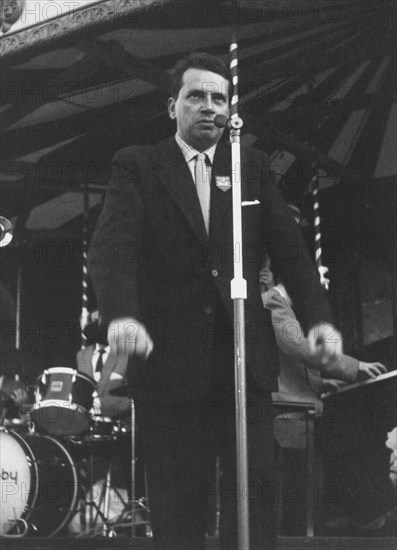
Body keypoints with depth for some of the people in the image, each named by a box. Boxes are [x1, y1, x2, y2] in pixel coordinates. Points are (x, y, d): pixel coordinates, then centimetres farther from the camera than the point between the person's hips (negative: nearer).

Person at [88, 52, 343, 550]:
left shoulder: (251, 166, 14)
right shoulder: (137, 166, 4)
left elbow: (288, 247, 6)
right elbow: (111, 247, -10)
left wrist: (318, 318, -10)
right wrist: (120, 314, -29)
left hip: (245, 359, 2)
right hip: (169, 359, -2)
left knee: (254, 487, -3)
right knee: (177, 500, 2)